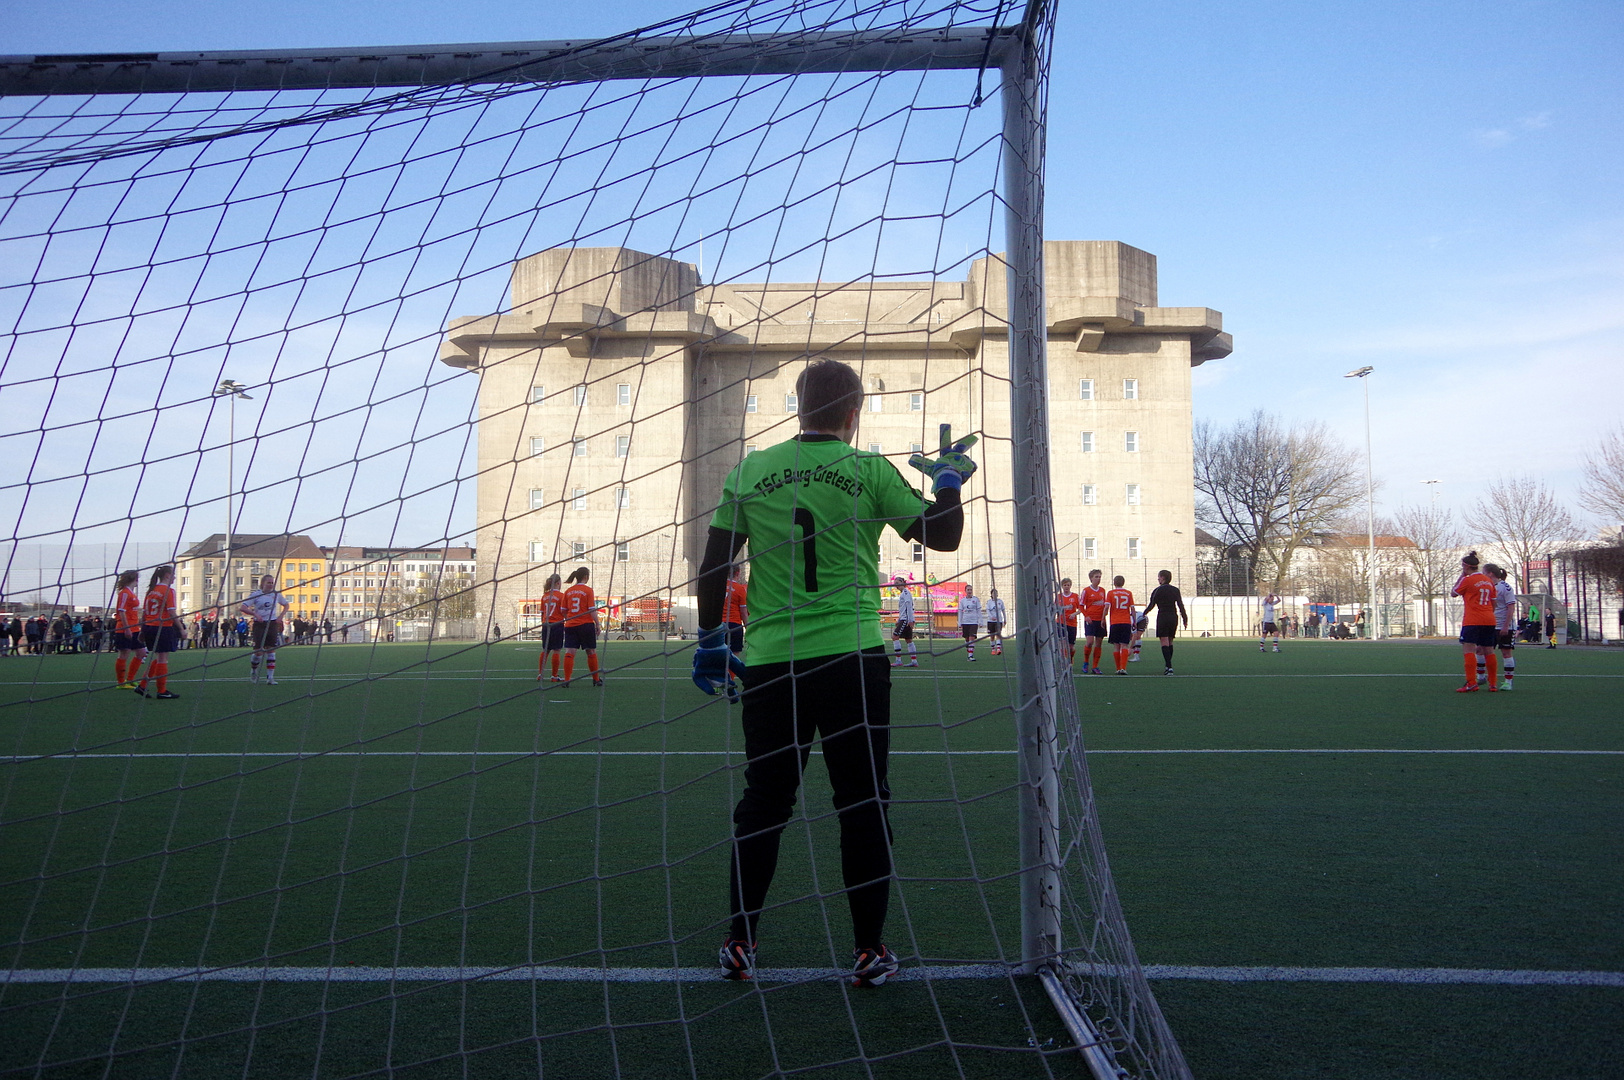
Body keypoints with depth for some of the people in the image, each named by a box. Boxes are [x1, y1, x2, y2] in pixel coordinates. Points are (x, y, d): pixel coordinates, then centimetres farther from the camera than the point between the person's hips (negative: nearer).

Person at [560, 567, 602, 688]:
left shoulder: (568, 591, 6)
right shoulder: (588, 590, -6)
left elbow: (564, 610, 10)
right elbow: (592, 610, -9)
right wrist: (597, 624, -2)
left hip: (570, 625, 3)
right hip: (586, 624, -3)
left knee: (569, 652, -1)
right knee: (591, 652, 9)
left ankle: (566, 680, -9)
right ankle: (596, 679, 18)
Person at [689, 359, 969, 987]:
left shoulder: (750, 472, 5)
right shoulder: (870, 471, -1)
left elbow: (714, 565, 7)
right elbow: (942, 536, 3)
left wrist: (710, 640, 17)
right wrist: (950, 480, 20)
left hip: (769, 662, 2)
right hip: (853, 658, -2)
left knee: (762, 804, 12)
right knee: (863, 805, 7)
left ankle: (739, 944, 19)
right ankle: (869, 950, 14)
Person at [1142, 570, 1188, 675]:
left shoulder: (1157, 591, -3)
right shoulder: (1175, 590, 8)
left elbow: (1152, 605, 1)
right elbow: (1180, 605, 4)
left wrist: (1144, 614, 18)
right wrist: (1185, 619, 8)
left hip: (1163, 617, -5)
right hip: (1174, 617, 5)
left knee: (1164, 643, -7)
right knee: (1170, 642, 16)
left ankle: (1169, 667, -18)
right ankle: (1168, 664, 22)